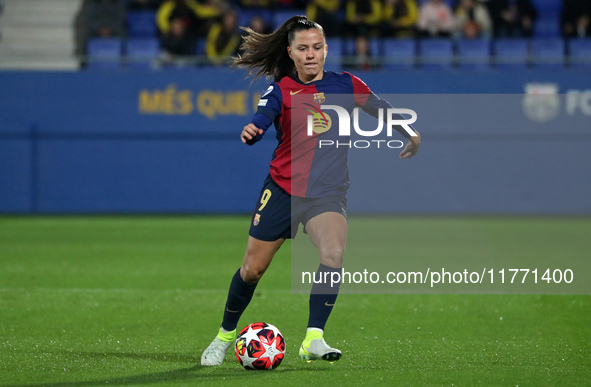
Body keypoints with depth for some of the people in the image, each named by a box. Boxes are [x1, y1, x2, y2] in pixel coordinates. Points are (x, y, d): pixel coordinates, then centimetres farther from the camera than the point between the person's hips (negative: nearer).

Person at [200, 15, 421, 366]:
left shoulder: (345, 85, 3)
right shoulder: (282, 91, -2)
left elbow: (381, 109, 18)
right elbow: (260, 122, -19)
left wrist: (410, 135, 14)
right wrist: (250, 132, -41)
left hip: (328, 192, 0)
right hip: (283, 188, 0)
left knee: (334, 252, -29)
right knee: (253, 269, 5)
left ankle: (313, 340, -31)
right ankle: (225, 336, 29)